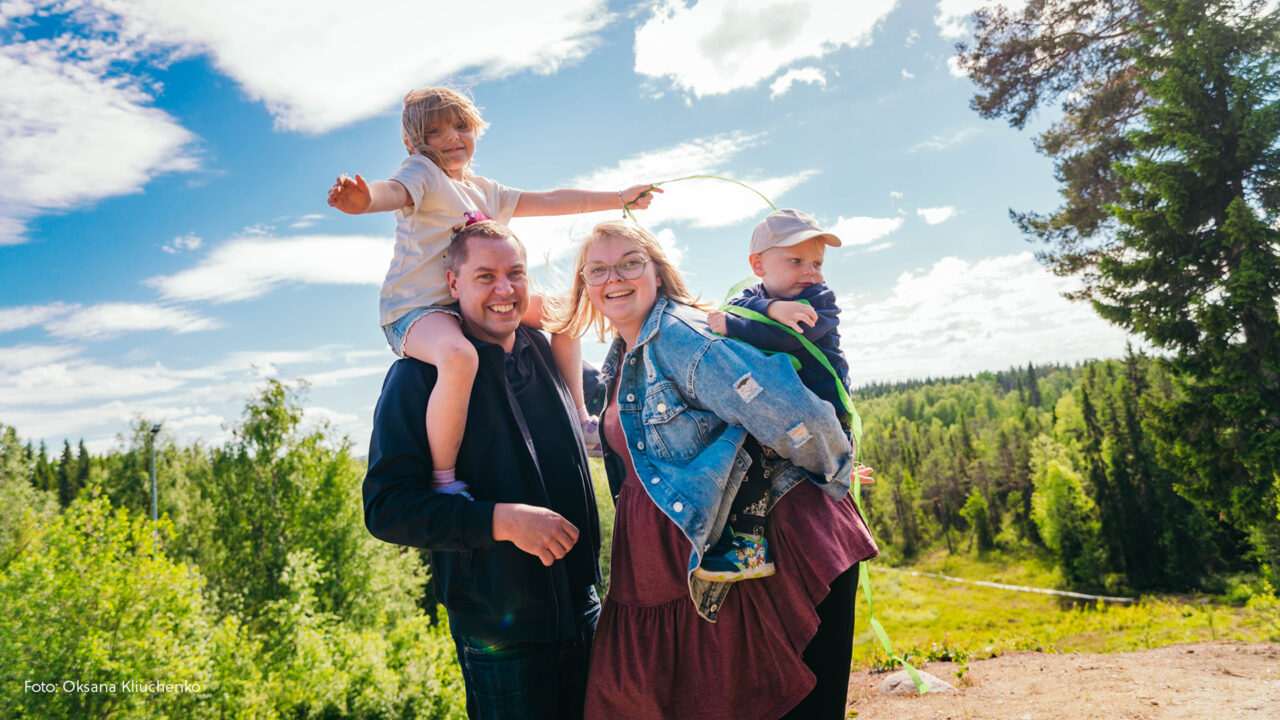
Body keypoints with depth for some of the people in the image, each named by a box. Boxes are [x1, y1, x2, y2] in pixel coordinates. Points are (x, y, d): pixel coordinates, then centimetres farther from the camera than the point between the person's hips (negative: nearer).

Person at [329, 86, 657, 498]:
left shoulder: (483, 190, 19)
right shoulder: (422, 171, -5)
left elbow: (550, 202, 22)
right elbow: (394, 191, -28)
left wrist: (620, 198, 22)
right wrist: (363, 199, -54)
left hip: (472, 306, 9)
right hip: (414, 310, -8)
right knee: (459, 356, -42)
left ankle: (578, 419, 21)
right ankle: (443, 482, -29)